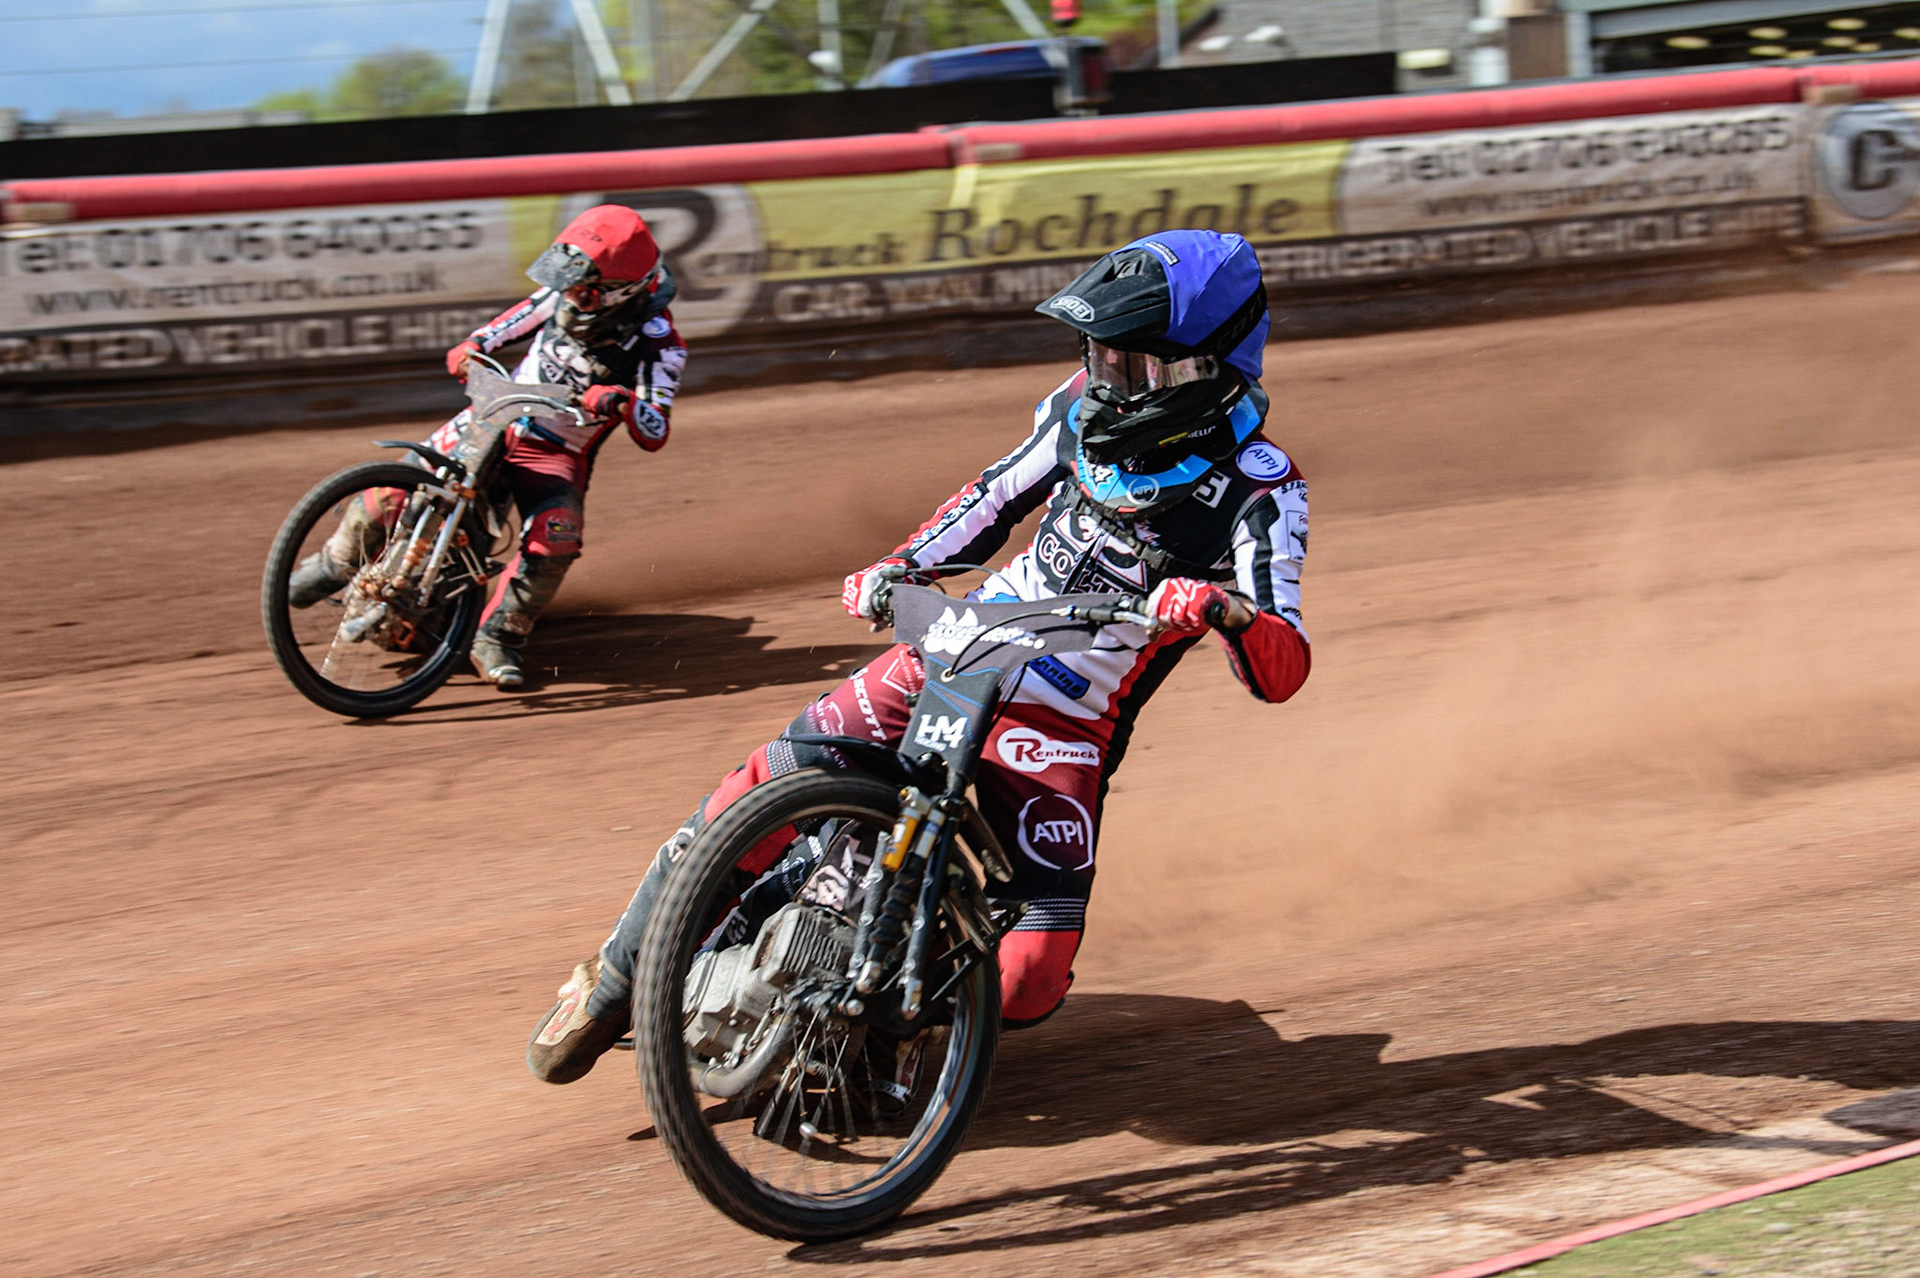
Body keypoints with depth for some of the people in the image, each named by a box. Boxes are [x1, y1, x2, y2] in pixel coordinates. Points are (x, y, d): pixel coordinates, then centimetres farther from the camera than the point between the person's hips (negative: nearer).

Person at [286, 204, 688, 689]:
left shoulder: (659, 345, -17)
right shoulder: (567, 295, -5)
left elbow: (654, 435, -23)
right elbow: (520, 319, 14)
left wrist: (625, 403, -44)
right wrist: (473, 347, -4)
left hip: (557, 454, -3)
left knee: (558, 536, -32)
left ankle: (498, 636, -14)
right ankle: (337, 562, 14)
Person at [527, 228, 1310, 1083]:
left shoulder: (1258, 489, -13)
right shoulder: (1090, 406, 1)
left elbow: (1283, 673, -22)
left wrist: (1230, 611, -43)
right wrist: (900, 566, 6)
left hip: (1065, 727, -3)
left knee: (1029, 980, -18)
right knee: (765, 791, -15)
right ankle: (616, 979, 3)